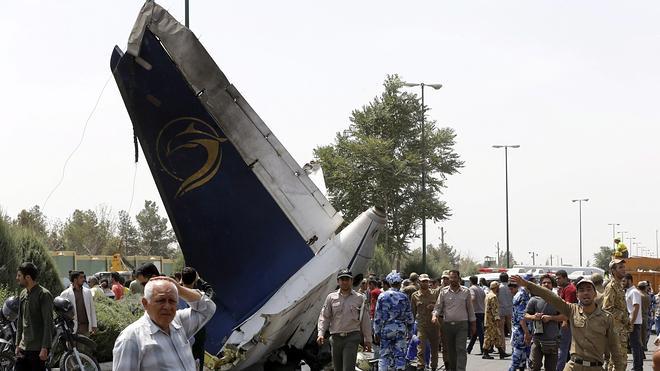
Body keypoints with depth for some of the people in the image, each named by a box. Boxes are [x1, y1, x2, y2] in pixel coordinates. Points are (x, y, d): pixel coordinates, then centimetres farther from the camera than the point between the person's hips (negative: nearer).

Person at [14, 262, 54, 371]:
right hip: (23, 348, 7)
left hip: (37, 349, -7)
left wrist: (45, 348, -18)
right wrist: (18, 344, 15)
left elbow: (48, 324, -14)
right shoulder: (23, 294, 13)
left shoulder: (44, 295, -11)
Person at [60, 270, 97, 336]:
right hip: (73, 327, -3)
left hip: (86, 327, 3)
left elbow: (92, 309, 12)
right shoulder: (65, 294, -3)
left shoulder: (88, 292, 9)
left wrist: (94, 325, 7)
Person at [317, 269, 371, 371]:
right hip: (336, 338, 3)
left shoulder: (359, 298, 5)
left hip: (352, 337, -3)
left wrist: (368, 340, 7)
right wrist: (321, 334, -8)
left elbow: (365, 320, 8)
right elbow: (324, 317, 6)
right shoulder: (331, 297, 7)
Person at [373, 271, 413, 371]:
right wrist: (410, 332, 13)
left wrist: (376, 332, 5)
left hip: (386, 329, 0)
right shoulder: (404, 297, 0)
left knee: (385, 356, 5)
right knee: (400, 355, 4)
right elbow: (409, 316, 4)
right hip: (401, 329, 0)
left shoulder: (382, 296, -3)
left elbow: (378, 316, -2)